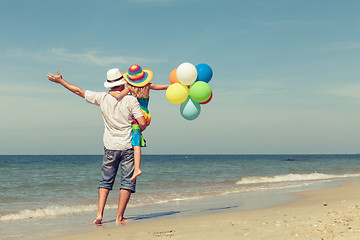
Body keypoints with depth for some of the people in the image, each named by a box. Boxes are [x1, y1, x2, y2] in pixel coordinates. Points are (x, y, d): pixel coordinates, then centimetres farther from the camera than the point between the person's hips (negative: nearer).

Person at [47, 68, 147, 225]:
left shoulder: (102, 98, -1)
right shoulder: (131, 100, -8)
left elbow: (79, 91, 8)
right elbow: (142, 124, -12)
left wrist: (61, 81, 20)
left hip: (110, 148, 3)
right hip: (127, 147, -3)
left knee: (106, 181, 14)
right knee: (127, 182, 3)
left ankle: (99, 214, 4)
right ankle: (119, 217, 1)